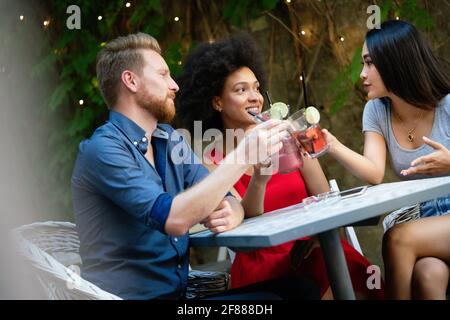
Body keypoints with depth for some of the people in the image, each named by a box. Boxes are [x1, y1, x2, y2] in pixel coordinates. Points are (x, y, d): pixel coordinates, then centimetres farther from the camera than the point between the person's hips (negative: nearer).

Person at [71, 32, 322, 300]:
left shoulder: (172, 141, 11)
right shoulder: (102, 149, -14)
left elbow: (228, 200, 7)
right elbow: (174, 219, -26)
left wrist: (232, 214, -17)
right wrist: (243, 156, -23)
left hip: (179, 292, 8)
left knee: (301, 290, -8)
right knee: (266, 298, -24)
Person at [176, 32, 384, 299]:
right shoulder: (211, 162, 0)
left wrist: (311, 240, -12)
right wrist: (259, 178, -28)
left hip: (312, 251, 2)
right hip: (262, 262, -2)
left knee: (357, 278, -31)